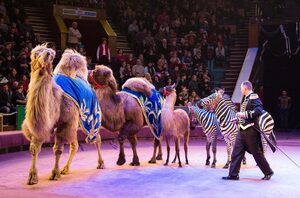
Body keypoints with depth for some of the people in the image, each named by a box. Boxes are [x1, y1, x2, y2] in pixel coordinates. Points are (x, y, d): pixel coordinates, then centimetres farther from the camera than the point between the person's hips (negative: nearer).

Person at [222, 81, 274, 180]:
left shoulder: (254, 97, -12)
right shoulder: (246, 99, 15)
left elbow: (258, 111, -25)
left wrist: (244, 114, -23)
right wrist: (239, 118, 18)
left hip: (250, 130, -9)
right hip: (242, 130, 9)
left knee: (257, 152, 1)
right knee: (236, 152, 6)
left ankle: (268, 172, 15)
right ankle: (233, 174, 9)